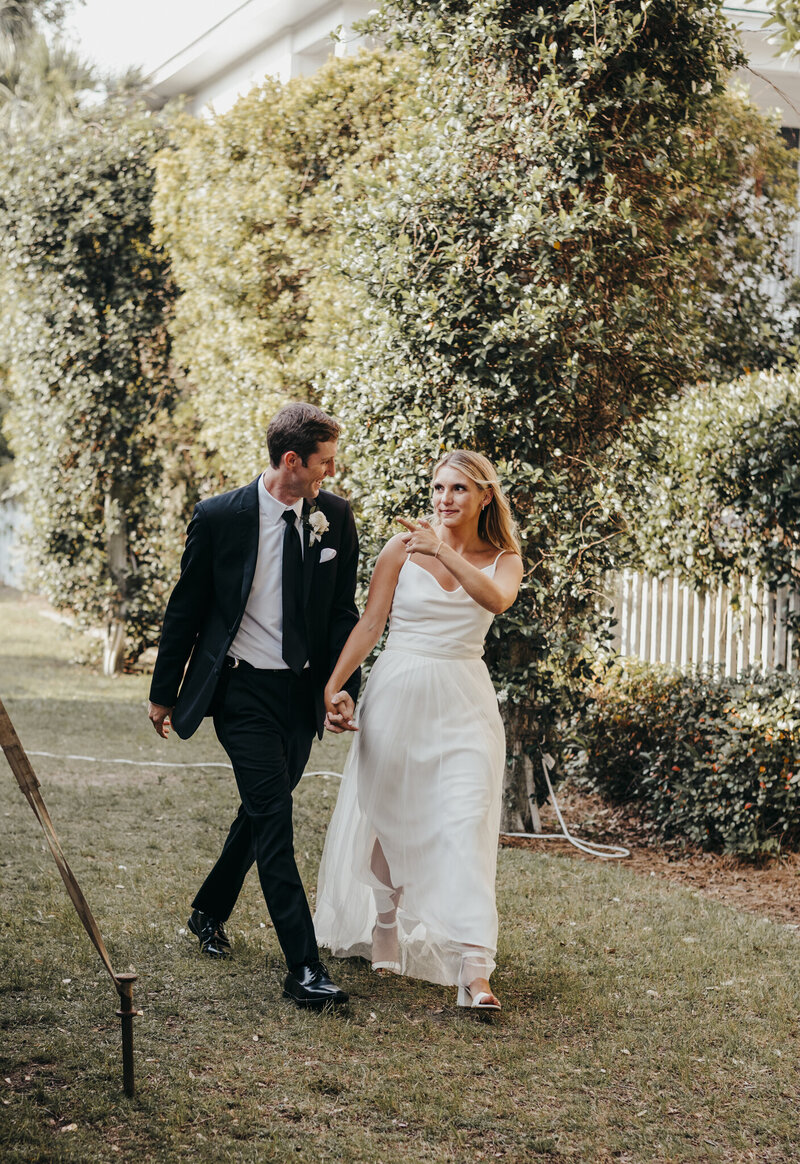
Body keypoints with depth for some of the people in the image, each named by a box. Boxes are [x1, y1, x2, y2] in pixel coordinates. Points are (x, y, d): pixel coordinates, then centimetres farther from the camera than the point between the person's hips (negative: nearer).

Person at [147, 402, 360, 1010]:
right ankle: (304, 967, -12)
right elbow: (186, 608, 0)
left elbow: (343, 610, 6)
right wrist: (164, 692, 5)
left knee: (262, 810, 18)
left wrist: (342, 687, -5)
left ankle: (210, 911, 42)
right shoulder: (219, 517, -10)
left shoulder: (335, 516, 0)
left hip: (303, 691, 5)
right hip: (243, 690, -5)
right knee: (274, 818, -12)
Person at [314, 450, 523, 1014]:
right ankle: (384, 931, 35)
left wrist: (444, 550, -25)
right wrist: (335, 683, -7)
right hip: (399, 692, 0)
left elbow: (497, 598, -19)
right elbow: (370, 622, 2)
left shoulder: (503, 558, 4)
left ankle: (474, 968, -19)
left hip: (464, 703, 0)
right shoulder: (404, 547, 1)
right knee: (387, 816, 11)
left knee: (466, 824, -12)